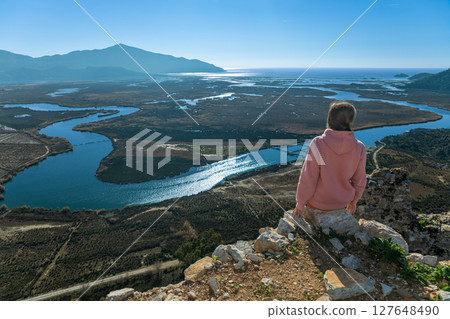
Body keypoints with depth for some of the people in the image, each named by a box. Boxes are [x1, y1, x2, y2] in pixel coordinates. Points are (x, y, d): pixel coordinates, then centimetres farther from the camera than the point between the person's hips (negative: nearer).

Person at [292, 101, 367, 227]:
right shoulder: (359, 148, -14)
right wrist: (353, 201, 17)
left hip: (316, 204, -3)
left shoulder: (318, 144, -25)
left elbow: (308, 178, -21)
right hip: (341, 203, 4)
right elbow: (359, 180, -1)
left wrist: (300, 204, -7)